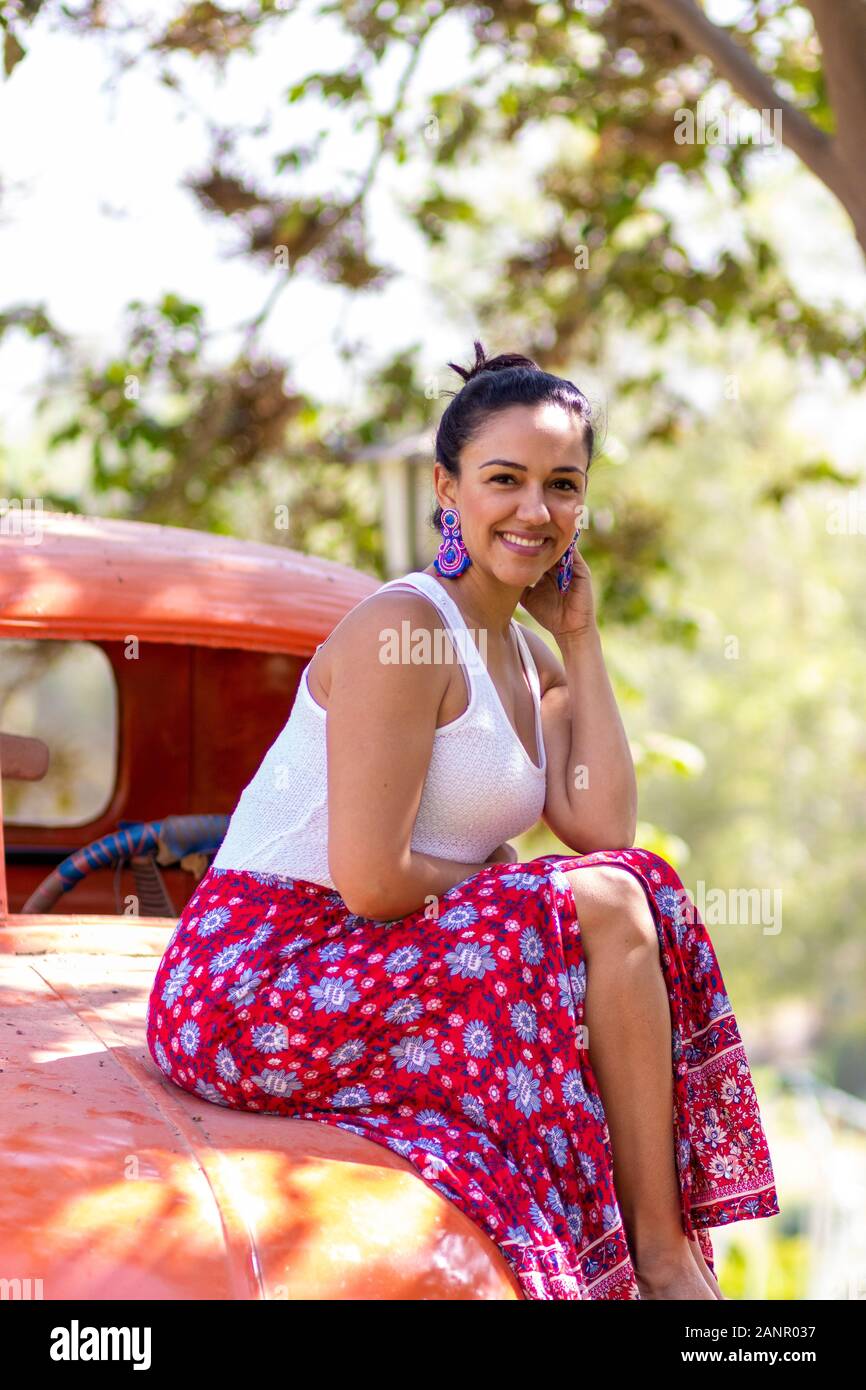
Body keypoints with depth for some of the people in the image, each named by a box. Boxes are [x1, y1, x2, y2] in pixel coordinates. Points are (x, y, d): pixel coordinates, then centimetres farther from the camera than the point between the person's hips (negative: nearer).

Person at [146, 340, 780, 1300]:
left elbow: (604, 831, -4)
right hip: (250, 983, -9)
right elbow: (372, 880, -20)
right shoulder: (405, 627, -15)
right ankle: (661, 1260, -10)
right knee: (605, 907, -19)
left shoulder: (531, 660, 13)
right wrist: (499, 882, -3)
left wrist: (582, 640, 1)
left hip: (356, 965, 9)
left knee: (637, 893, -3)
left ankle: (663, 1256, -6)